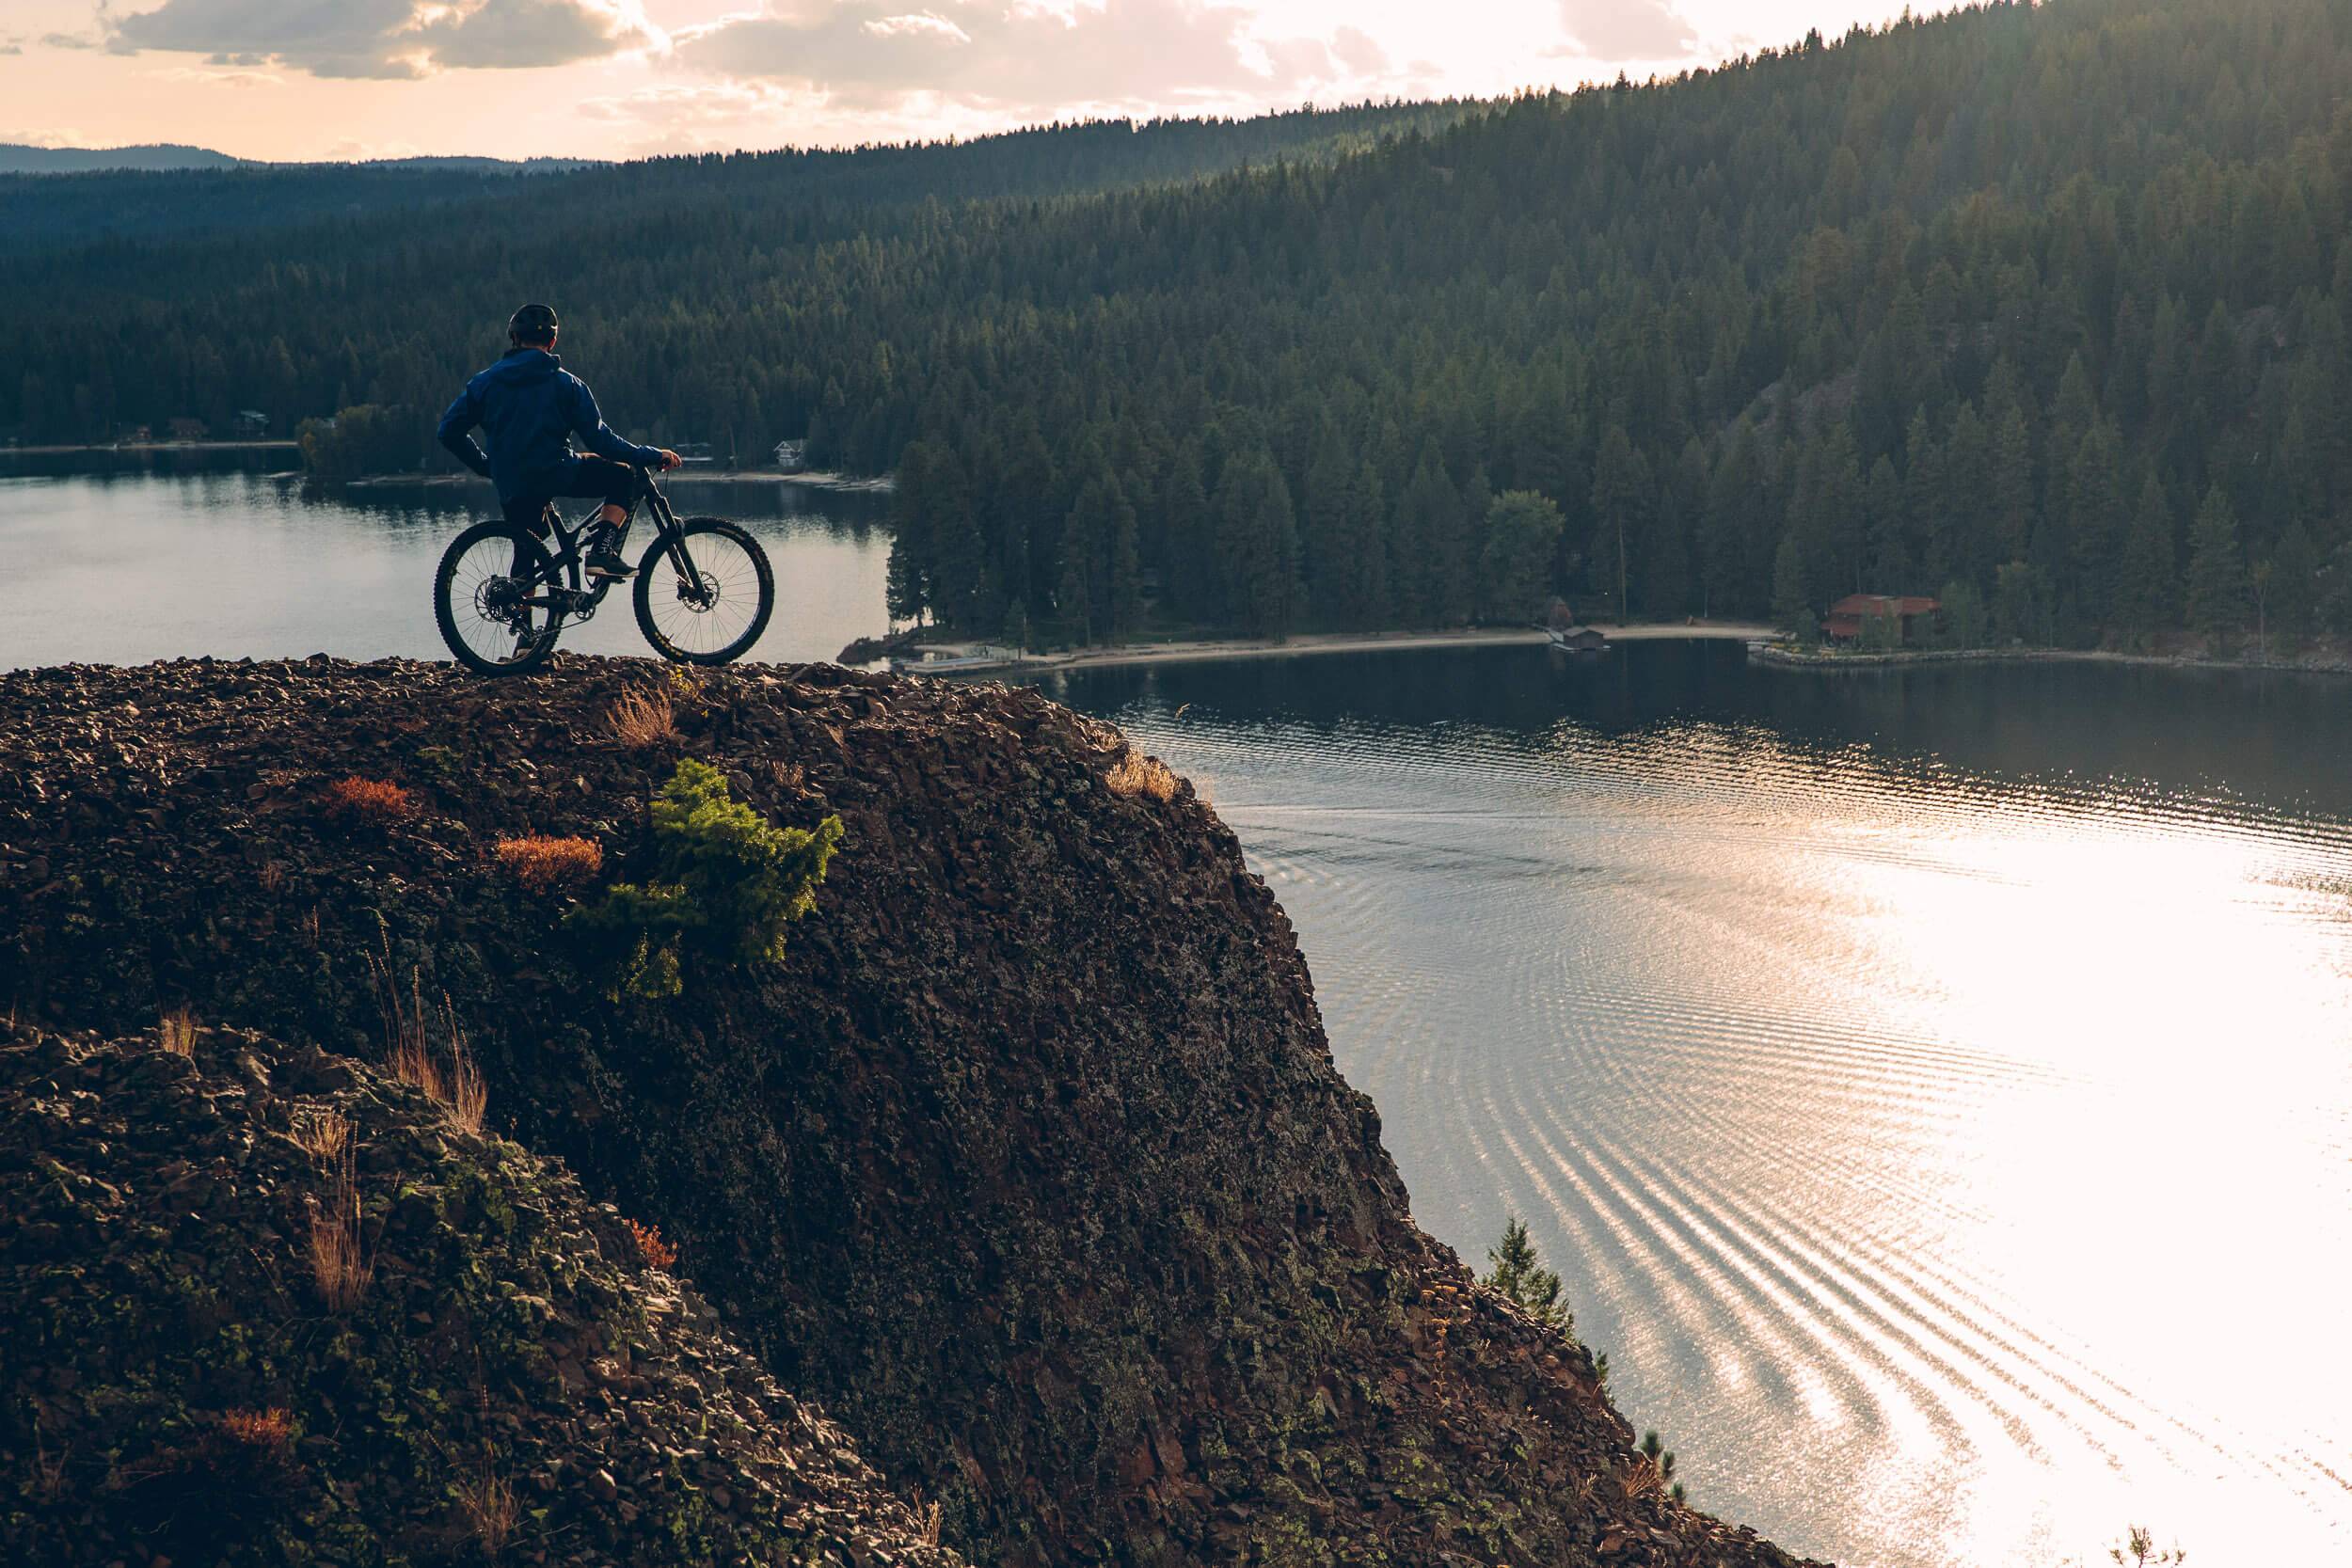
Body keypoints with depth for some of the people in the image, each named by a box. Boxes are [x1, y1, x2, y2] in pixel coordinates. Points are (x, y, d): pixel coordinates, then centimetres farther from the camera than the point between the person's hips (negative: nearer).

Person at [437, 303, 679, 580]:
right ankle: (602, 552, -2)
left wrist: (487, 467, 20)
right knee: (623, 477, 16)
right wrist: (653, 456, 5)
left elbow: (450, 431, 8)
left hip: (510, 488, 4)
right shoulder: (566, 383, -2)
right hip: (557, 476, -4)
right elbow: (599, 440, -5)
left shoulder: (486, 381, 7)